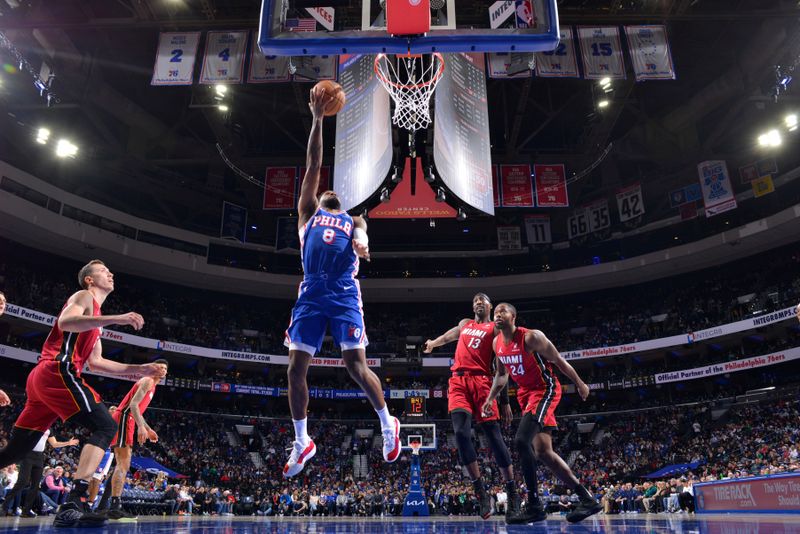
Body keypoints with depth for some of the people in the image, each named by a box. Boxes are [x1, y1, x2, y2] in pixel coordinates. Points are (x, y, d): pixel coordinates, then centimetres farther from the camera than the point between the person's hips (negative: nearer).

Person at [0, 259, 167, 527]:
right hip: (58, 372, -10)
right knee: (105, 426, -17)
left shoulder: (94, 318, 30)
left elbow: (96, 362, 28)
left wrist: (138, 370, 24)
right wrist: (116, 319, -28)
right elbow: (65, 322, -20)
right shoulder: (84, 296, 3)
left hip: (41, 377, 10)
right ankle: (74, 502, -28)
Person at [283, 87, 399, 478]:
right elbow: (313, 166, 19)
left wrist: (361, 242, -24)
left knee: (356, 366, -10)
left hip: (344, 293, -2)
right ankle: (302, 442, 16)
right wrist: (317, 119, 17)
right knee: (296, 369, -1)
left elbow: (361, 236, 0)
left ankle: (388, 423, 12)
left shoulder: (353, 221, 23)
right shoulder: (308, 213, 24)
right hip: (311, 294, 2)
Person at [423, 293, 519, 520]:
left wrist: (505, 402, -2)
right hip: (458, 382, 3)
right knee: (461, 433, -16)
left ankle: (513, 495, 7)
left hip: (481, 382, -3)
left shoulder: (495, 329, 9)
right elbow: (448, 336, 47)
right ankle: (481, 493, -9)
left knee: (494, 438, -5)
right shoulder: (464, 324, 24)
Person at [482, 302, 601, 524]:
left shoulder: (531, 337, -20)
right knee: (543, 452, 5)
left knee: (521, 441, -24)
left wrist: (580, 384, -1)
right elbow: (501, 374, 17)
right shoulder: (497, 343, 2)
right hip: (526, 393, 8)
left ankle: (534, 506, -14)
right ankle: (587, 499, 16)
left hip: (545, 389, -8)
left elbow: (558, 360, -9)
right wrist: (490, 398, 8)